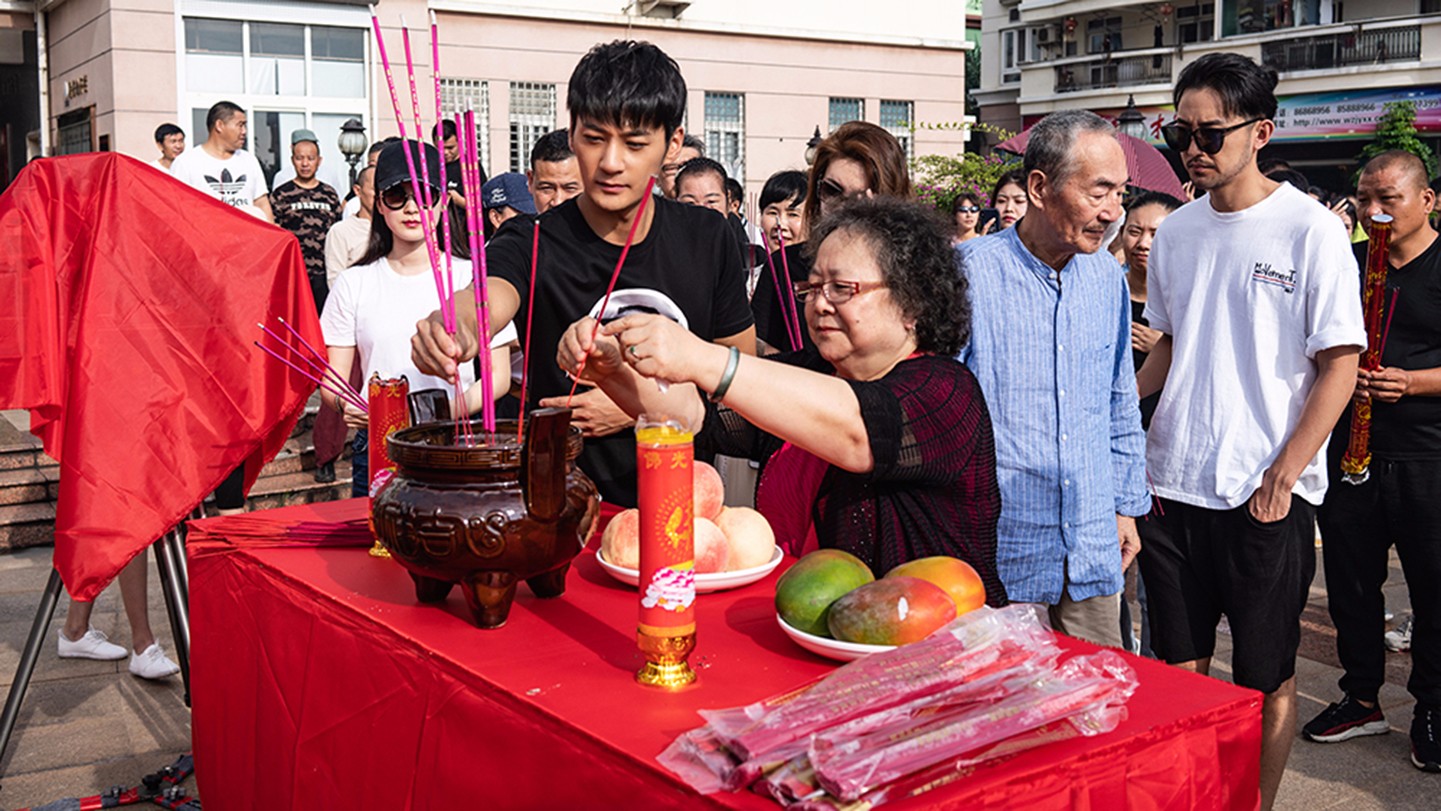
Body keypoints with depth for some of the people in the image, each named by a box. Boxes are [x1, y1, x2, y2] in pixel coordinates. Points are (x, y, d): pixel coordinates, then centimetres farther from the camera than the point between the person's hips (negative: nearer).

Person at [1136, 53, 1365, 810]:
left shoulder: (1310, 229, -7)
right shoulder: (1175, 232, 8)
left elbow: (1339, 366, -8)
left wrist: (1283, 476, -14)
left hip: (1268, 494, -5)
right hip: (1176, 483, 5)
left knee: (1267, 679, 6)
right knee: (1179, 664, 13)